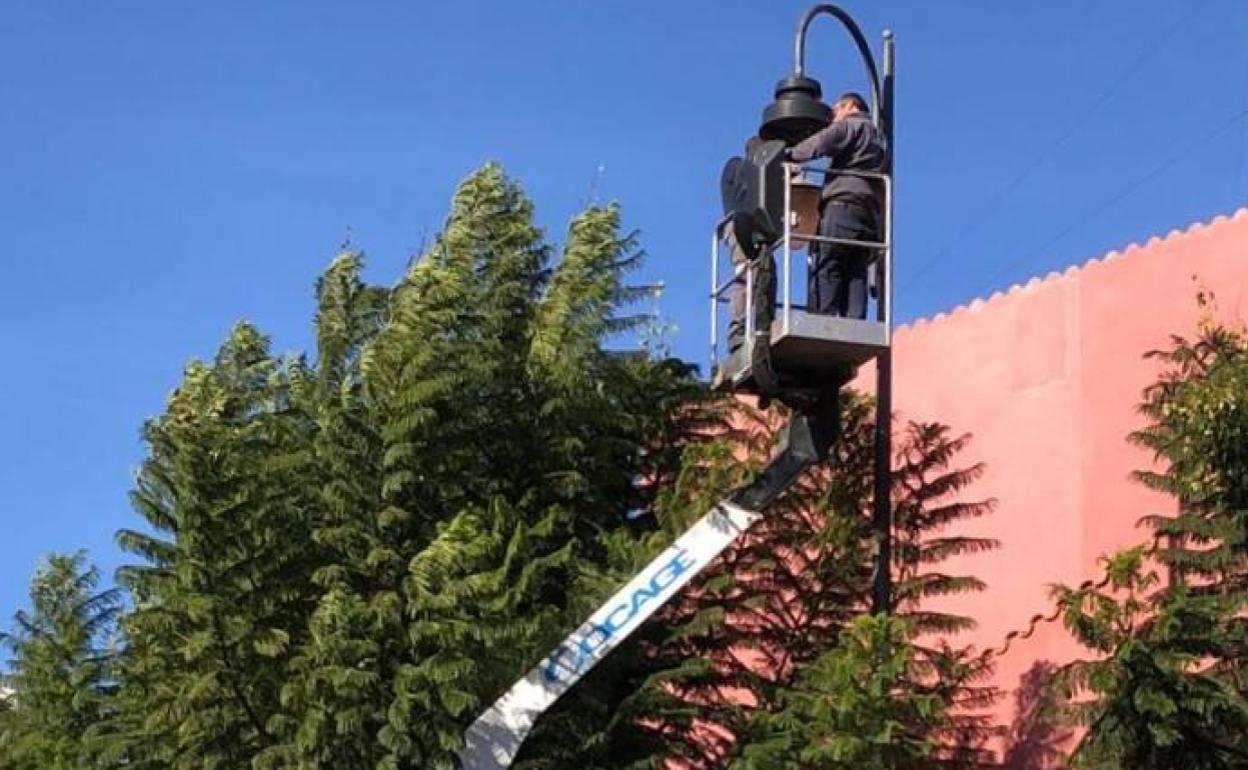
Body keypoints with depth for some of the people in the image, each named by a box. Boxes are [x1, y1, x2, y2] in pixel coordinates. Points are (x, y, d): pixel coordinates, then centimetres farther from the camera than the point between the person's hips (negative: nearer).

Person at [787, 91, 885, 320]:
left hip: (843, 205, -7)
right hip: (871, 217, 7)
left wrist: (789, 155, -1)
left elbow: (819, 144, -11)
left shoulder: (849, 125, 8)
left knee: (825, 272, -12)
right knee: (856, 275, 0)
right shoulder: (878, 137, 32)